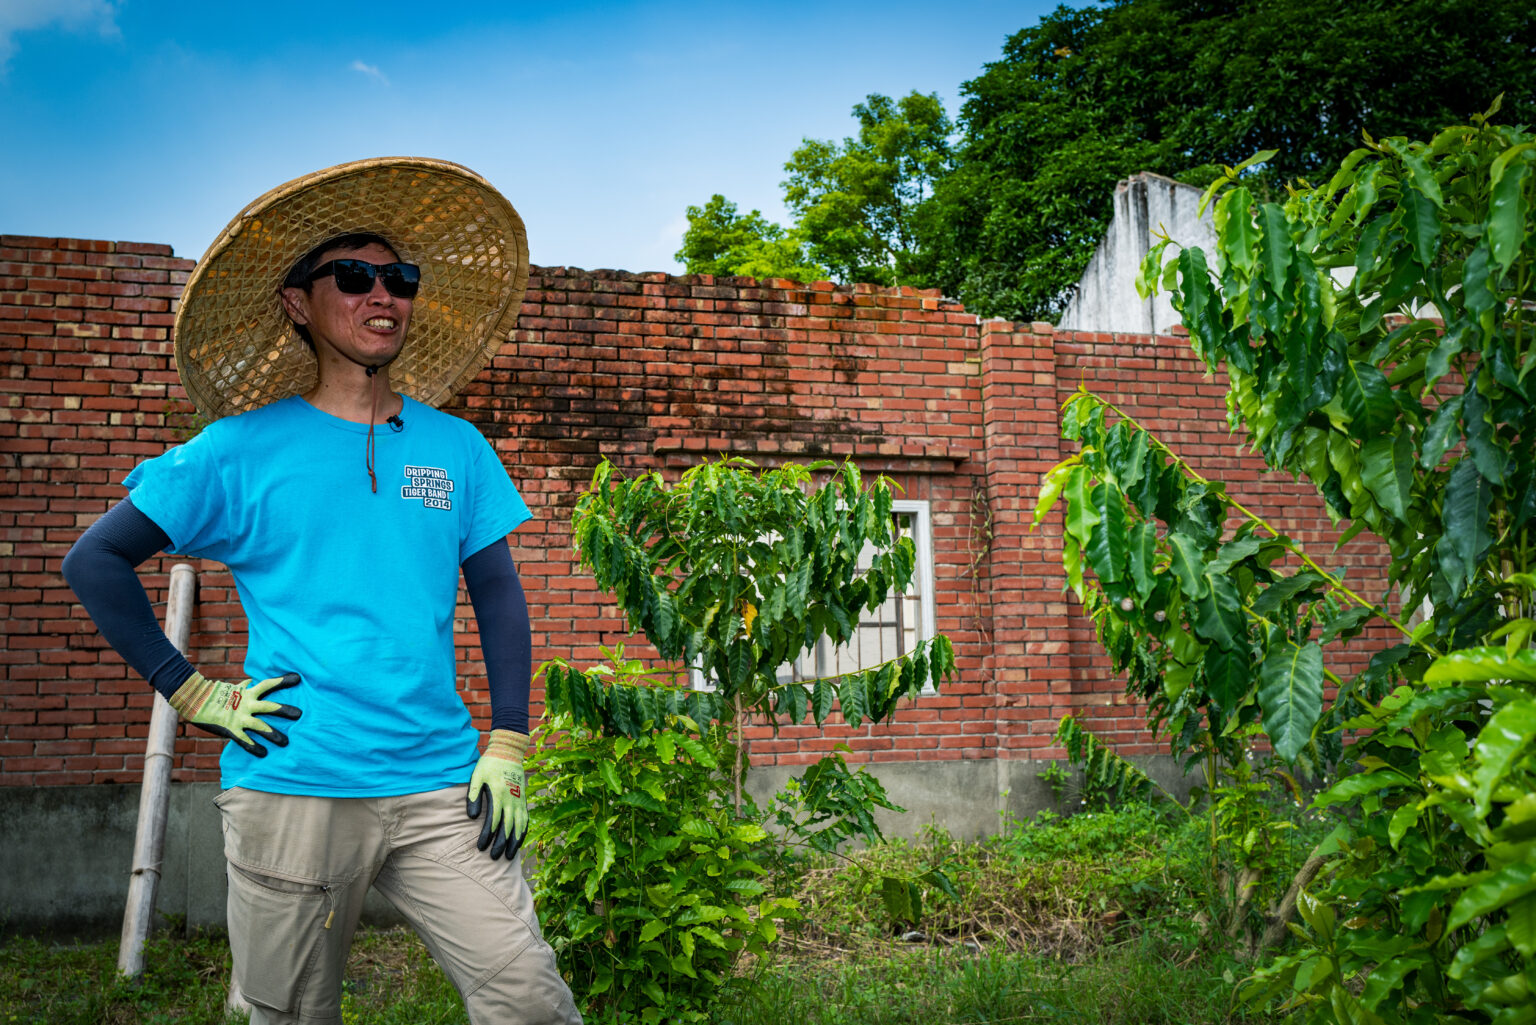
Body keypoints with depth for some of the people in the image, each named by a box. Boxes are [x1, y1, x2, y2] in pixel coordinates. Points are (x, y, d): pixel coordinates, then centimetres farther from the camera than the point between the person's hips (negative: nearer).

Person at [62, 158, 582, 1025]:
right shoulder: (242, 450, 1)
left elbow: (499, 596, 11)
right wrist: (189, 692, -3)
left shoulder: (455, 448, 8)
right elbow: (96, 560, 6)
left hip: (439, 789, 2)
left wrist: (507, 746, 2)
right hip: (291, 788, -1)